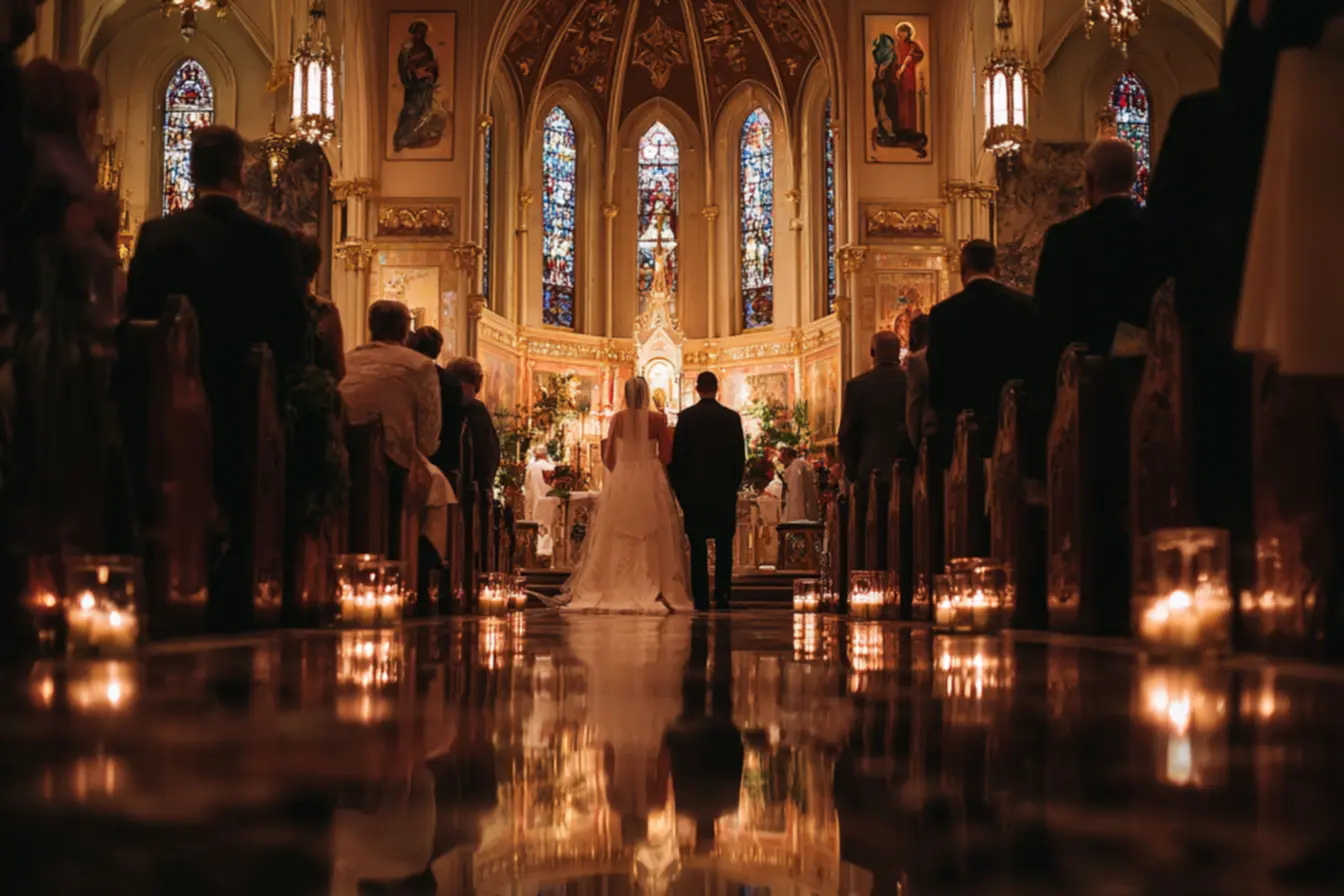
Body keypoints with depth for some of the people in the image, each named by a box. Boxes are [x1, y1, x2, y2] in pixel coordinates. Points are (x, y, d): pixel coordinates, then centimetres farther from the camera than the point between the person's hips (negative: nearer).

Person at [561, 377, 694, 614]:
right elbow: (666, 455, -2)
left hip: (621, 481, 1)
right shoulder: (657, 420, -6)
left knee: (617, 539, 8)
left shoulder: (618, 419, -2)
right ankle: (653, 591, -1)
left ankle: (613, 588, 8)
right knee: (651, 538, 3)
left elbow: (609, 456, 3)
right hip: (651, 481, -1)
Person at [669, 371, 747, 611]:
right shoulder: (732, 417, 0)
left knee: (698, 547, 2)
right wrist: (734, 485, 13)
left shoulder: (686, 417, -3)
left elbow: (677, 456, -2)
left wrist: (680, 489, 8)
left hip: (694, 490, -1)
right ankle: (722, 595, 2)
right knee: (723, 546, 7)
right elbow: (740, 457, 2)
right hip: (724, 491, 1)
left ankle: (701, 598, 0)